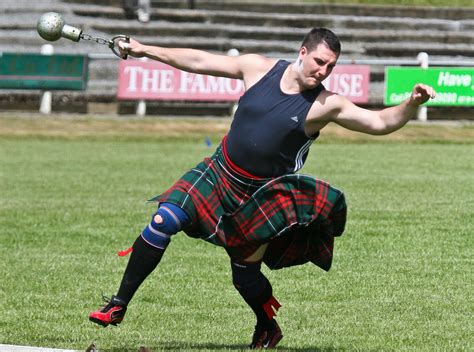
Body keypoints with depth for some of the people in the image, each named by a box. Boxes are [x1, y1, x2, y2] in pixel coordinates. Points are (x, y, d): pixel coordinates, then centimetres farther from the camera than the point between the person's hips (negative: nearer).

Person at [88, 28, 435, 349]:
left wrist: (411, 104, -33)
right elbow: (200, 61, 2)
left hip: (263, 195, -2)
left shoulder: (326, 105, -13)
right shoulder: (260, 69, -7)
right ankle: (118, 306, -4)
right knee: (164, 221, -13)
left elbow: (380, 122, -15)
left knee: (245, 272, -1)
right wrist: (145, 50, 5)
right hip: (220, 172, 2)